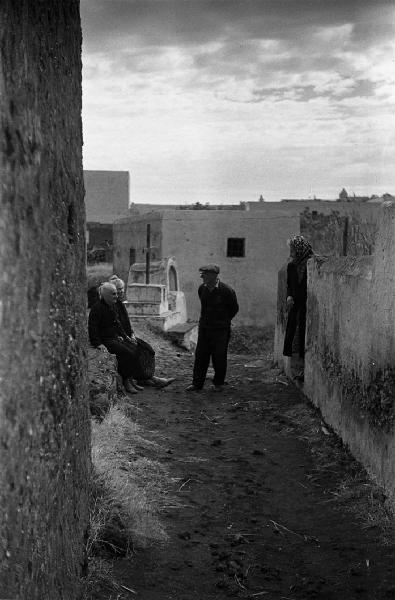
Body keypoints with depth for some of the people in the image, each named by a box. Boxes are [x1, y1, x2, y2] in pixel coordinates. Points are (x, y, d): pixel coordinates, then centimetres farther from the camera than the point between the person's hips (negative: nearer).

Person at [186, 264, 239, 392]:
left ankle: (218, 383, 18)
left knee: (219, 357, 2)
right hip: (204, 327, 4)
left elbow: (234, 308, 2)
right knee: (200, 355, 4)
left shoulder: (226, 291, -14)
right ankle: (197, 383, 12)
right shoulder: (202, 289, 1)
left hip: (220, 329, -4)